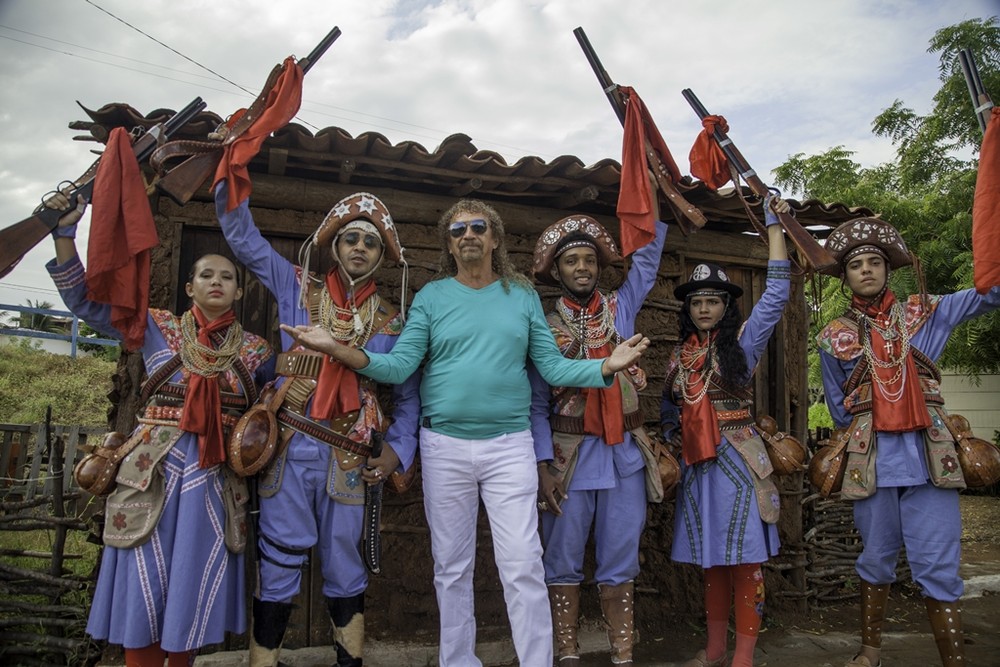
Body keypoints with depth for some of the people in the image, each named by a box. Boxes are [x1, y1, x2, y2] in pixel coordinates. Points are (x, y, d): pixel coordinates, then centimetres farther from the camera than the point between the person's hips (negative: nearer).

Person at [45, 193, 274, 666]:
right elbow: (84, 300, 4)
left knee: (195, 584, 8)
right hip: (155, 469, -1)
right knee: (144, 584, 2)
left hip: (217, 477, 1)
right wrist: (65, 232, -4)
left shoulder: (255, 351, 6)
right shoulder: (157, 327, 4)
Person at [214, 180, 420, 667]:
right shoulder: (297, 289, 7)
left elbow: (407, 395, 9)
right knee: (280, 558, 4)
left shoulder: (391, 322, 8)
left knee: (343, 559, 10)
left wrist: (398, 449, -3)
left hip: (348, 455, 1)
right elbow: (241, 233, 5)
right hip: (288, 445, -1)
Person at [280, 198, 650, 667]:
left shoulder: (523, 296, 7)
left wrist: (606, 367, -11)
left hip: (509, 447, 0)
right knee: (451, 568, 11)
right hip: (444, 447, 1)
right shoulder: (431, 297, 5)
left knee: (523, 566, -4)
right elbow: (400, 365, -3)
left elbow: (552, 366, 5)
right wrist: (339, 350, -16)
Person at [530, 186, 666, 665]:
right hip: (569, 454, -1)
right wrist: (543, 466, -11)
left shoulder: (620, 310, 5)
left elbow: (648, 256, -1)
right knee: (563, 561, 6)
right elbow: (536, 404, -3)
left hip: (623, 453, 2)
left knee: (619, 562, 8)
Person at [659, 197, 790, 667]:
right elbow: (668, 411, 19)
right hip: (697, 464, 5)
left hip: (737, 460, -4)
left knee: (744, 557, -2)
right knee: (711, 558, 12)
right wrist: (672, 440, 3)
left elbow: (776, 293, -9)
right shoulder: (679, 356, 12)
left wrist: (774, 226, -8)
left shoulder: (743, 342, 0)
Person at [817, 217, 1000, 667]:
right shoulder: (835, 337, 6)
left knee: (937, 566, -2)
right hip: (873, 460, 0)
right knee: (876, 558, 11)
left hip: (929, 456, 0)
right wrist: (864, 438, 6)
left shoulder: (924, 313, 8)